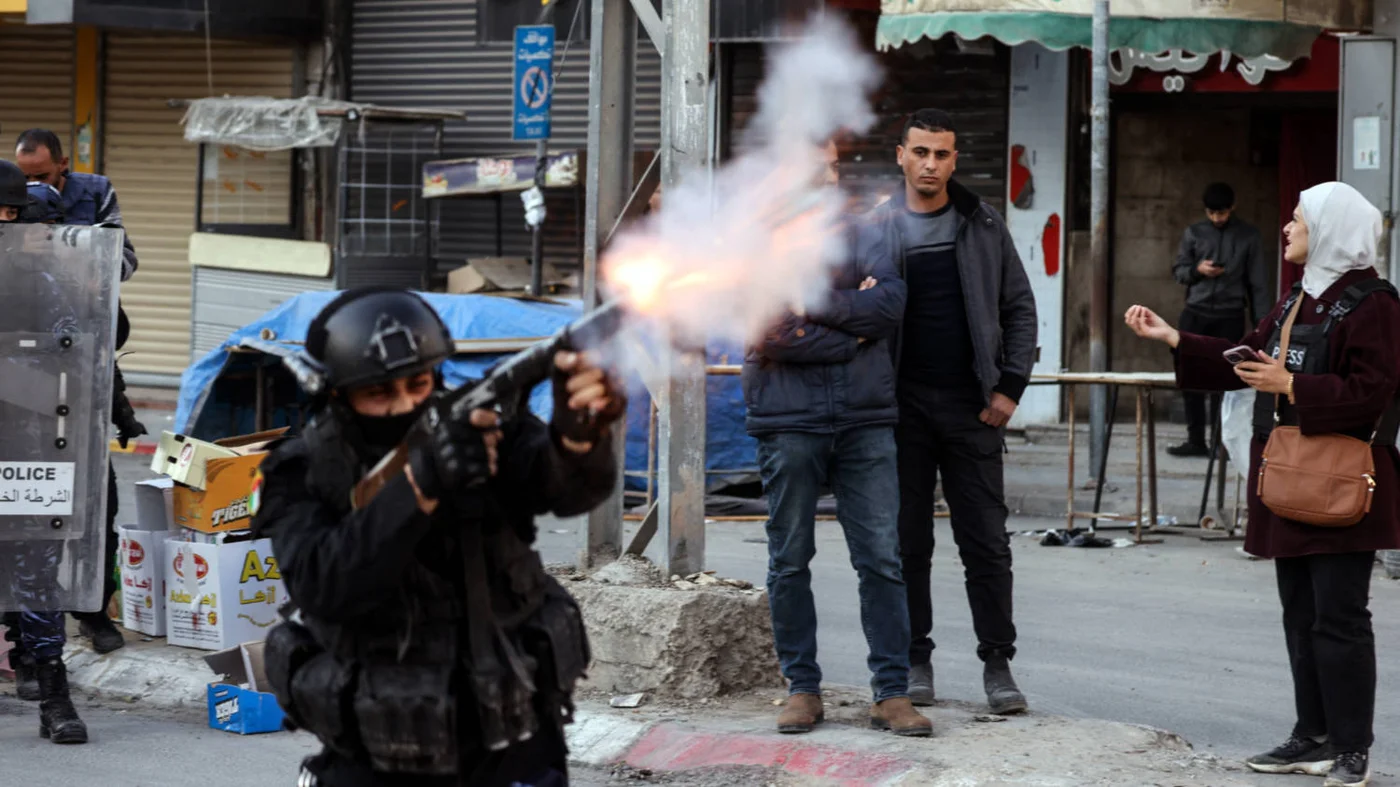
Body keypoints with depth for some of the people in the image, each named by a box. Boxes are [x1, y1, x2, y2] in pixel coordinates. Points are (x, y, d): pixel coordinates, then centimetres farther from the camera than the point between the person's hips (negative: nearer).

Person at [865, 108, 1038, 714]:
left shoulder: (983, 227, 6)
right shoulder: (875, 228, 3)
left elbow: (1019, 308, 8)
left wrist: (1010, 387, -1)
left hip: (971, 407, 0)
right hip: (903, 407, 0)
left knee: (987, 541, 1)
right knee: (907, 541, 5)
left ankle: (998, 663, 6)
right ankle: (914, 661, 14)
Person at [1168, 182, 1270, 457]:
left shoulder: (1248, 235, 3)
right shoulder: (1194, 233, 8)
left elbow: (1257, 280, 3)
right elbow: (1179, 270, 13)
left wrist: (1261, 321, -2)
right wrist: (1197, 270, -10)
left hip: (1230, 316, -2)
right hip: (1196, 313, 2)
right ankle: (1196, 440, 10)